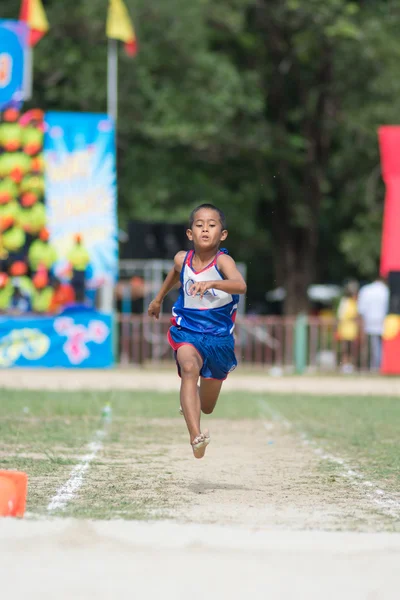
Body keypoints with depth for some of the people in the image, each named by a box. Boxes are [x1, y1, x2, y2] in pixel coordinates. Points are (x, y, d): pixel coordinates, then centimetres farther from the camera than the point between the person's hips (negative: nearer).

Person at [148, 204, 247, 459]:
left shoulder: (223, 261, -18)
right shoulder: (182, 259, -5)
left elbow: (241, 285, -38)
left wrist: (211, 283, -54)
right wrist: (159, 298, 36)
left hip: (219, 335, -1)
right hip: (187, 331, 1)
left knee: (207, 407, 14)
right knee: (189, 367, -35)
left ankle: (187, 403, 54)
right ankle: (196, 437, -48)